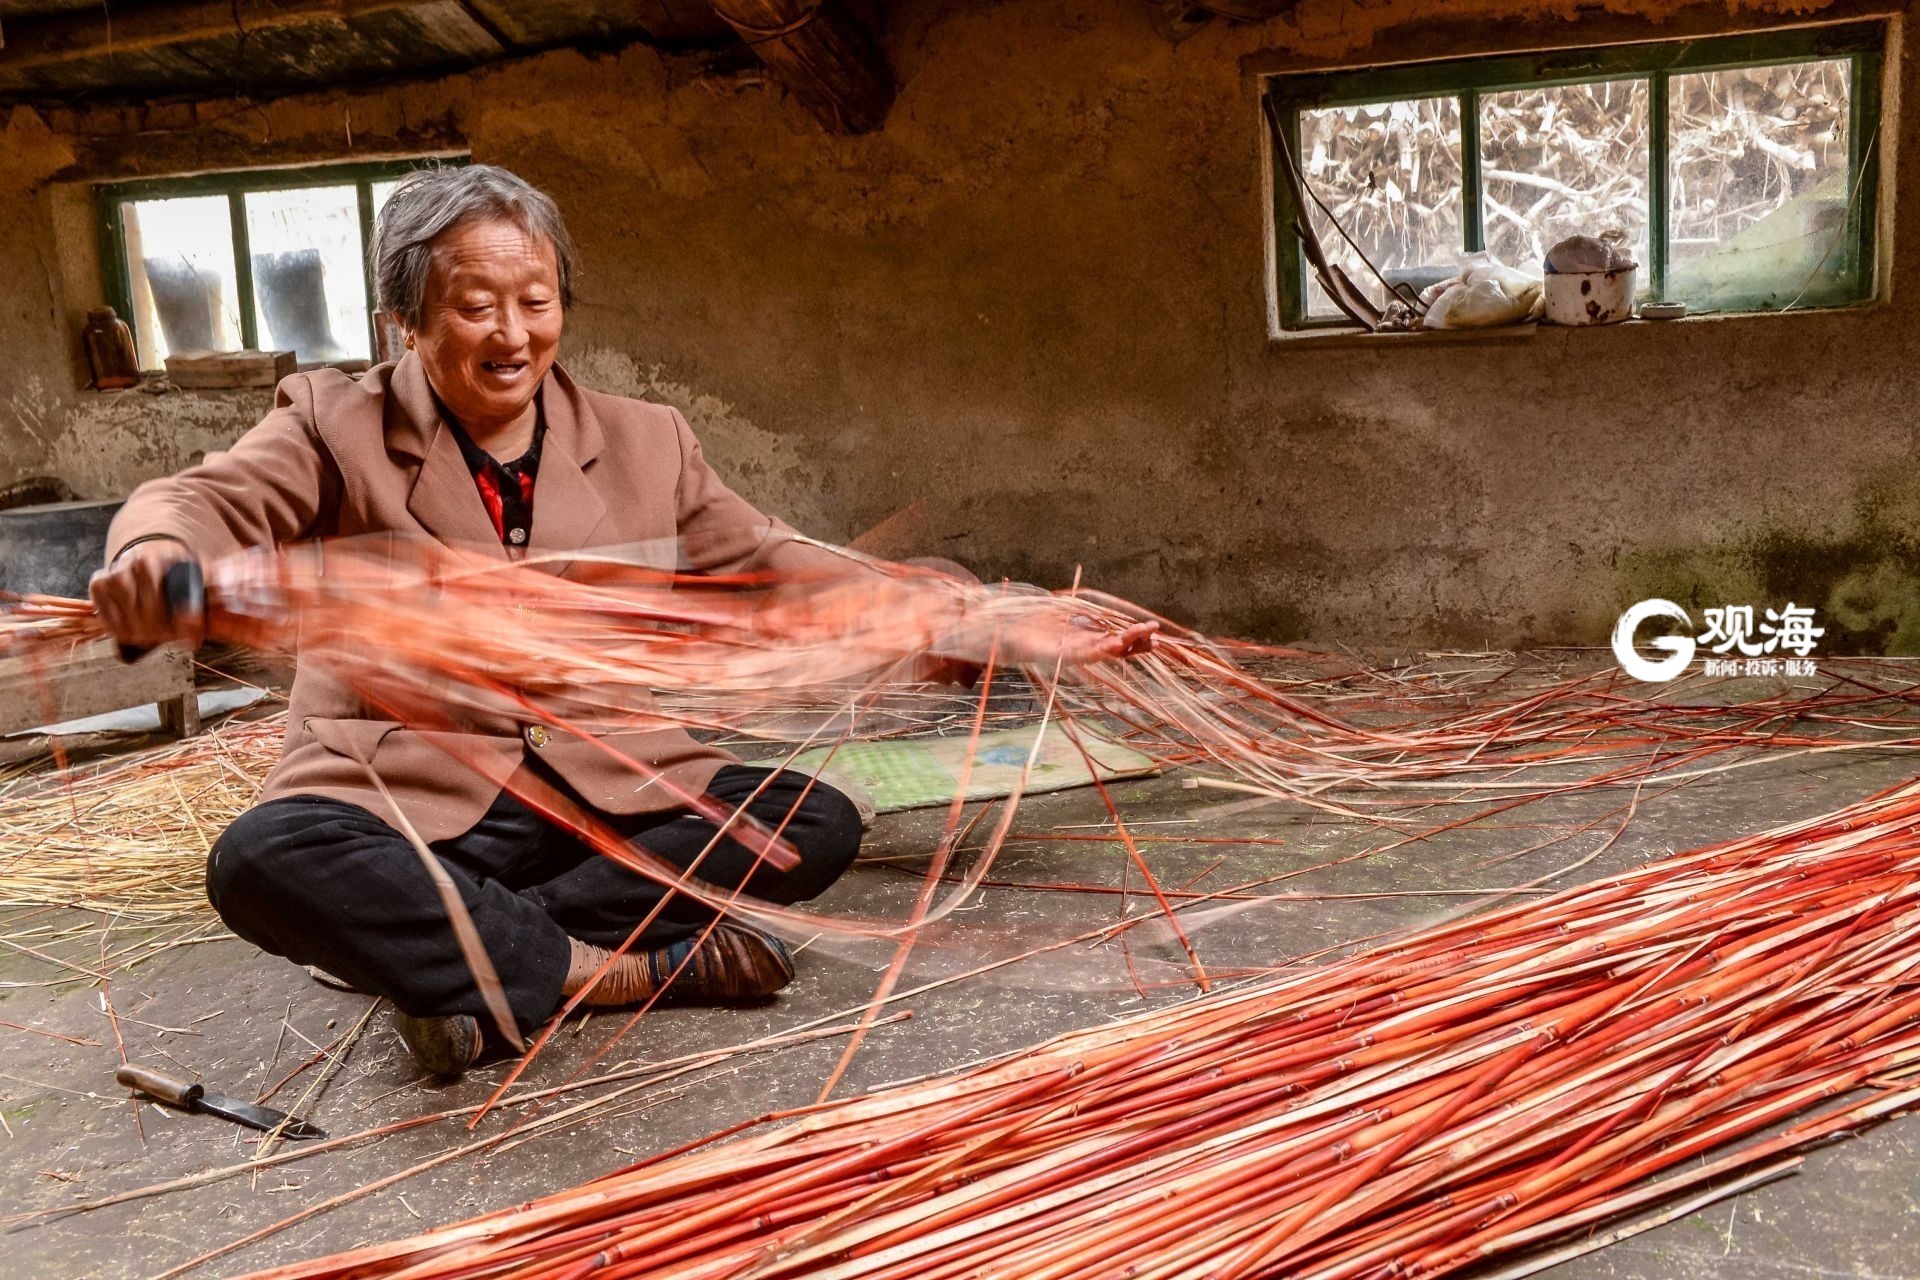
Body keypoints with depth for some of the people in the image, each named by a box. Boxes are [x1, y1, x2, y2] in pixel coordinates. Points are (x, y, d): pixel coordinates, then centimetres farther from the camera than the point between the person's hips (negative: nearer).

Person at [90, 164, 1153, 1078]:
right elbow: (215, 497, -16)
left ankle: (467, 965, -19)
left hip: (600, 789, 3)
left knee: (816, 820, -18)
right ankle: (627, 966, -22)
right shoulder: (337, 426, 1)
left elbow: (772, 566, 9)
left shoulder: (644, 444, 8)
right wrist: (157, 550, -45)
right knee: (262, 862, -33)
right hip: (404, 797, -2)